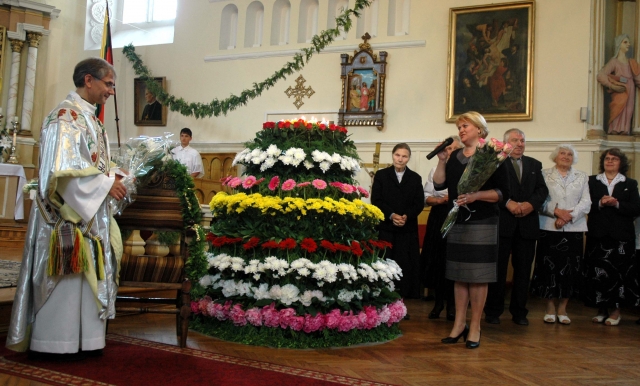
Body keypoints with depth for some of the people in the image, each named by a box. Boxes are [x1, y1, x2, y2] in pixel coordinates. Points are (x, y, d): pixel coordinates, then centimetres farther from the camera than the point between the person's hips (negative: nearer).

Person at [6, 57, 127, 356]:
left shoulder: (89, 118, 16)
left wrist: (113, 177, 4)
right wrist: (106, 184, -18)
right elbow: (62, 167, -22)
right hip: (69, 214, -9)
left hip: (89, 213, 9)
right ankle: (52, 341, 8)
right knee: (65, 276, -3)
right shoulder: (66, 116, -13)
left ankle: (80, 337, 19)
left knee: (85, 274, 11)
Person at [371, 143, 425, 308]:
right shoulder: (381, 175, 7)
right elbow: (376, 200, -1)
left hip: (407, 230, 2)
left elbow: (419, 203, 4)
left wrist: (406, 216, -13)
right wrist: (391, 215, -15)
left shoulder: (415, 178, 12)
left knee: (405, 266, -1)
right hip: (385, 228, -1)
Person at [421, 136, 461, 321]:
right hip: (438, 218, 3)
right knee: (437, 260, 4)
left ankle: (451, 303, 13)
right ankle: (439, 301, 17)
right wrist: (440, 200, -9)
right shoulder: (436, 170, 12)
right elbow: (426, 196, 8)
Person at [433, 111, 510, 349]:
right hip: (457, 222, 5)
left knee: (478, 276, -2)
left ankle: (475, 327, 8)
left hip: (482, 223, -5)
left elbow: (502, 192, -9)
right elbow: (439, 184, 5)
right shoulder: (455, 156, 13)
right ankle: (459, 324, 17)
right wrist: (441, 160, -4)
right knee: (459, 275, 9)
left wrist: (475, 196, -20)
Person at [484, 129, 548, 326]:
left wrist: (531, 204, -11)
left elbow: (542, 190, 7)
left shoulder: (534, 164, 16)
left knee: (523, 269, 8)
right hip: (502, 222, -4)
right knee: (498, 268, 3)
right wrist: (508, 203, -20)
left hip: (527, 224, 4)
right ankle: (493, 311, 13)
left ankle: (519, 311, 19)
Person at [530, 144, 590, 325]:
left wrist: (569, 216, -12)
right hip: (549, 228, -2)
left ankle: (562, 309, 13)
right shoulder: (544, 174, 7)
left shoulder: (582, 177, 12)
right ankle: (550, 308, 11)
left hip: (573, 229, 2)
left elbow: (586, 203, 2)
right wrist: (556, 212, -17)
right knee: (549, 268, -1)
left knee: (569, 269, 2)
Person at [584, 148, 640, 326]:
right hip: (598, 234, 1)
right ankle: (602, 309, 11)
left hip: (621, 236, 0)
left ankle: (616, 310, 10)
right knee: (598, 273, 0)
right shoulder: (592, 181, 10)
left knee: (618, 272, -2)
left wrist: (617, 204, -14)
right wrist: (600, 203, -17)